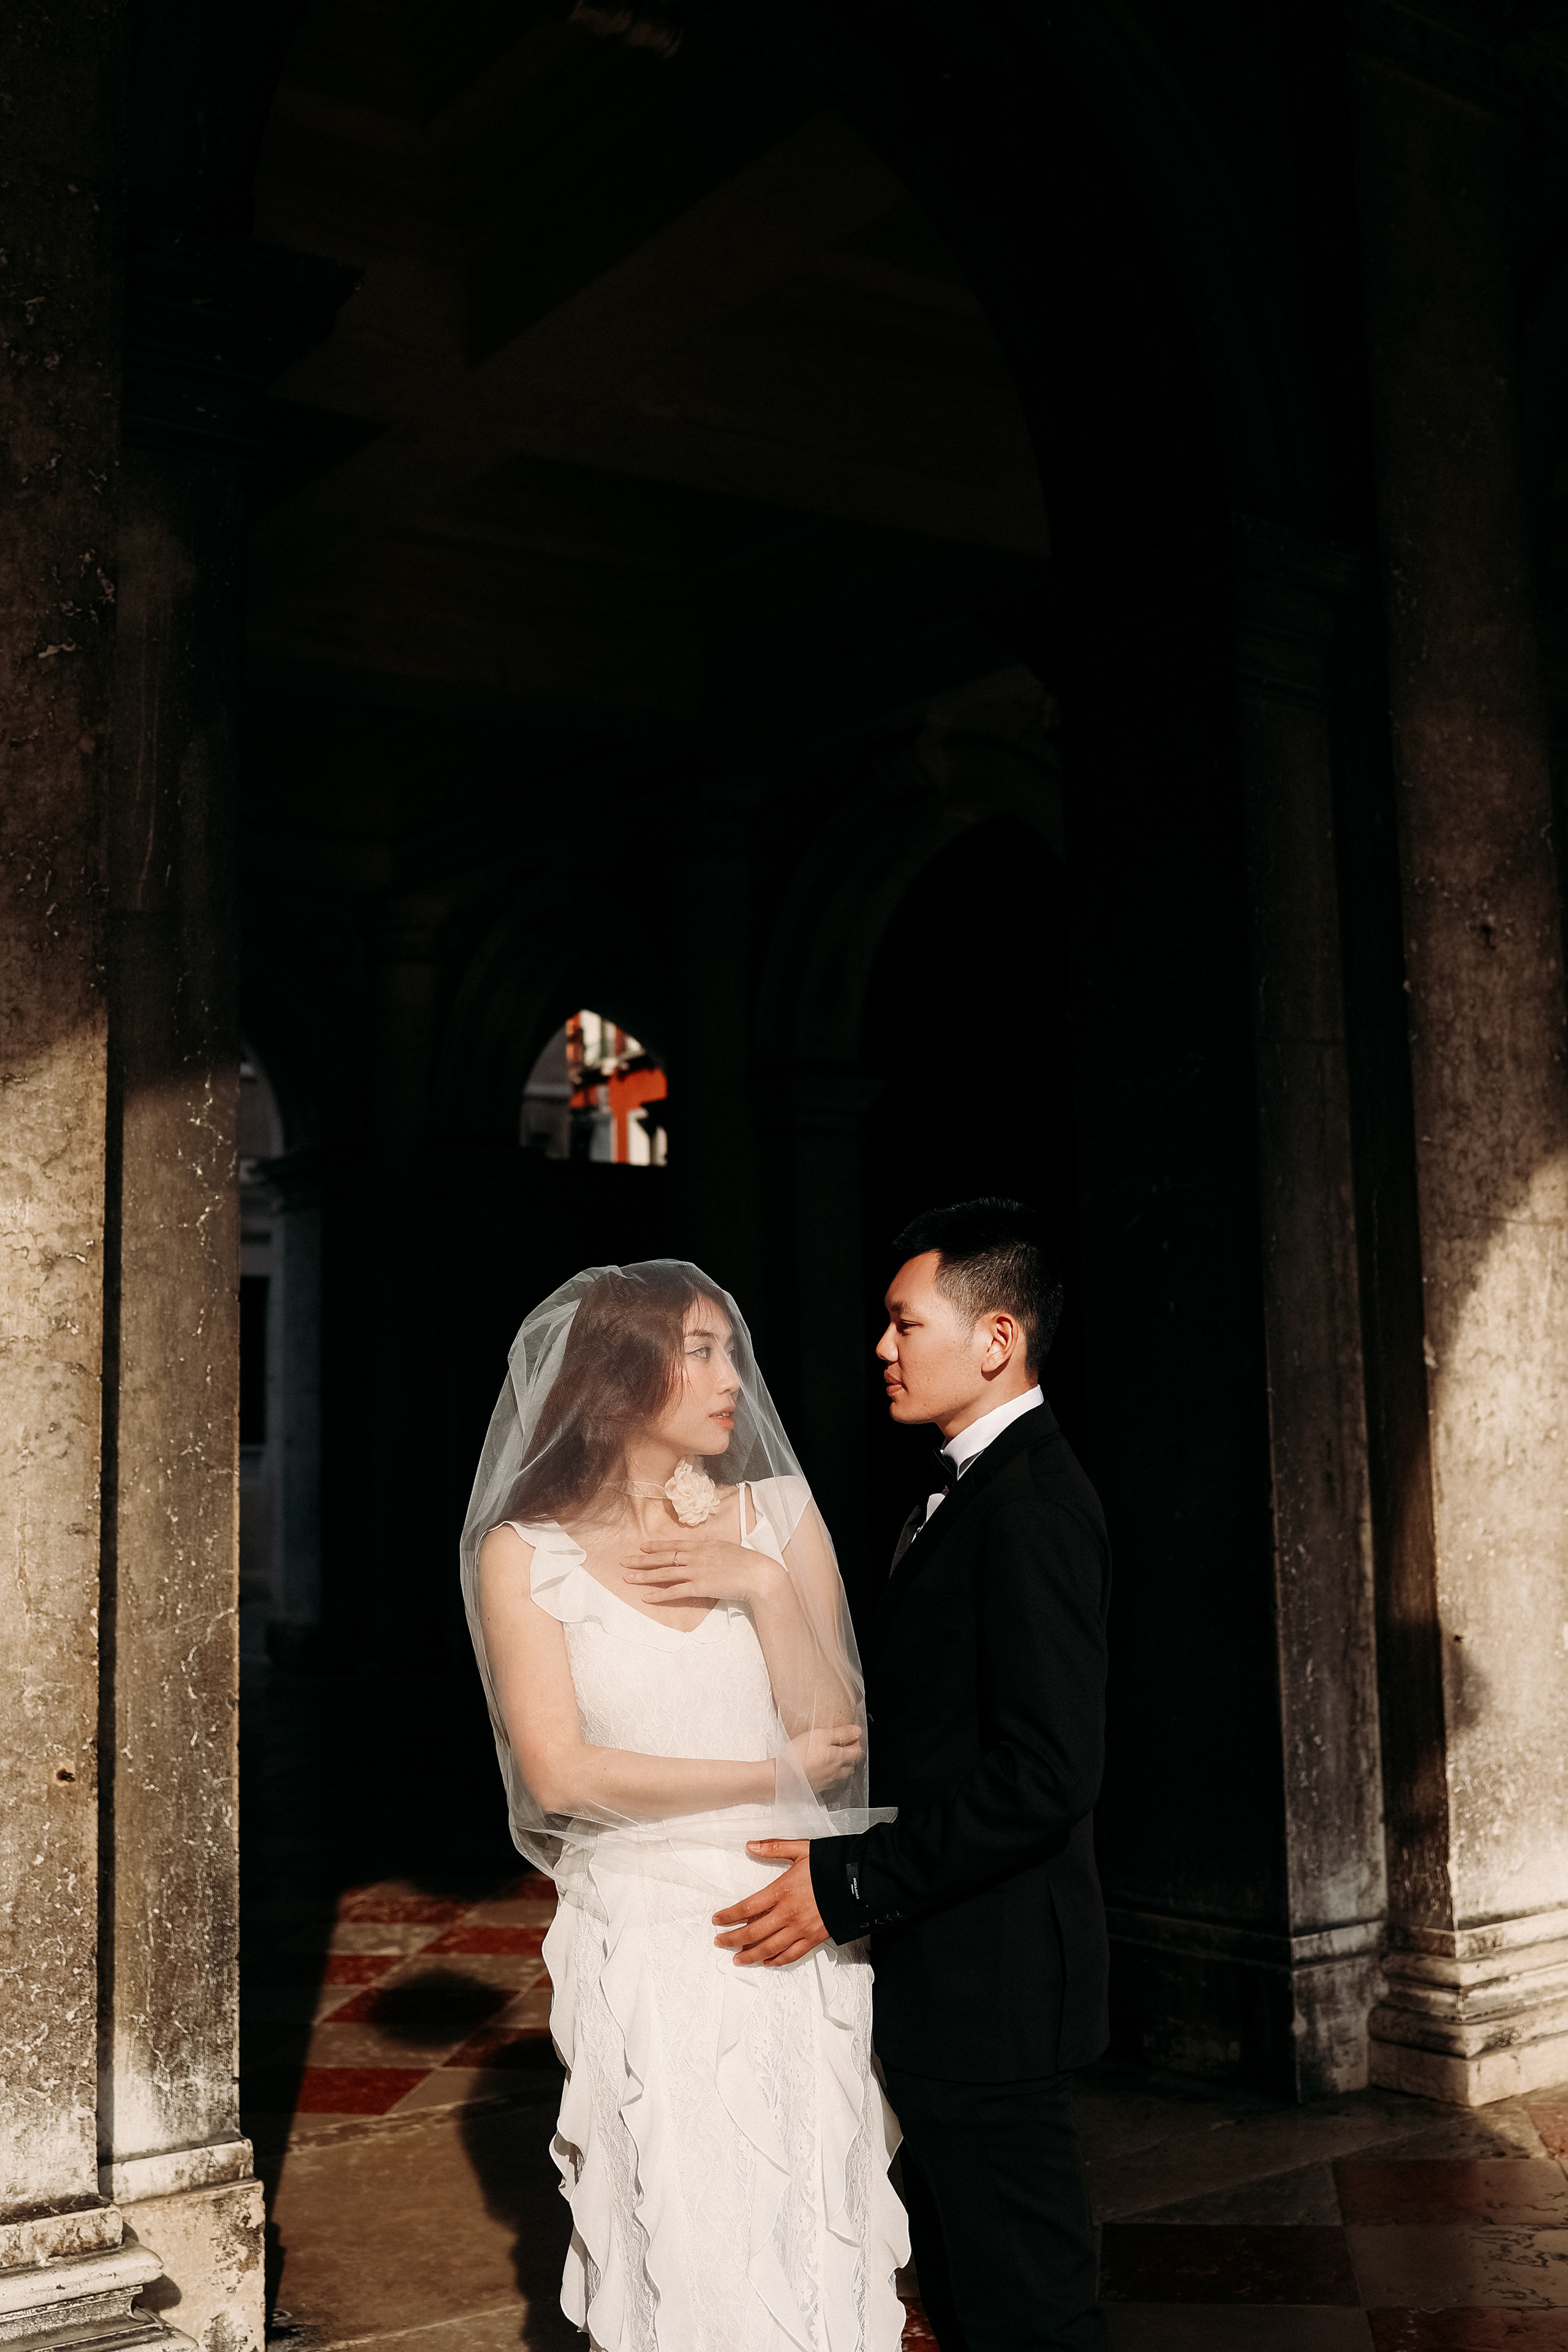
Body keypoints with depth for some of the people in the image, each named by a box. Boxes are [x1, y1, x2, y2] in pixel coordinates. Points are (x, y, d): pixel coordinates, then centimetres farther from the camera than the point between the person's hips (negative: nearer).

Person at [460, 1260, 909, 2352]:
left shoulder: (778, 1514, 4)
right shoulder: (527, 1555, -2)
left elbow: (838, 1736, -1)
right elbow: (559, 1773, -10)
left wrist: (767, 1586, -14)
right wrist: (773, 1775, -5)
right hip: (645, 1943, -2)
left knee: (811, 2247, 9)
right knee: (679, 2251, 6)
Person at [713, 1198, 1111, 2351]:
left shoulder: (1027, 1504, -21)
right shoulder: (972, 1487, 12)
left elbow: (1046, 1772, -26)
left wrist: (851, 1885, -22)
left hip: (987, 1982, -10)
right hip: (942, 1970, 10)